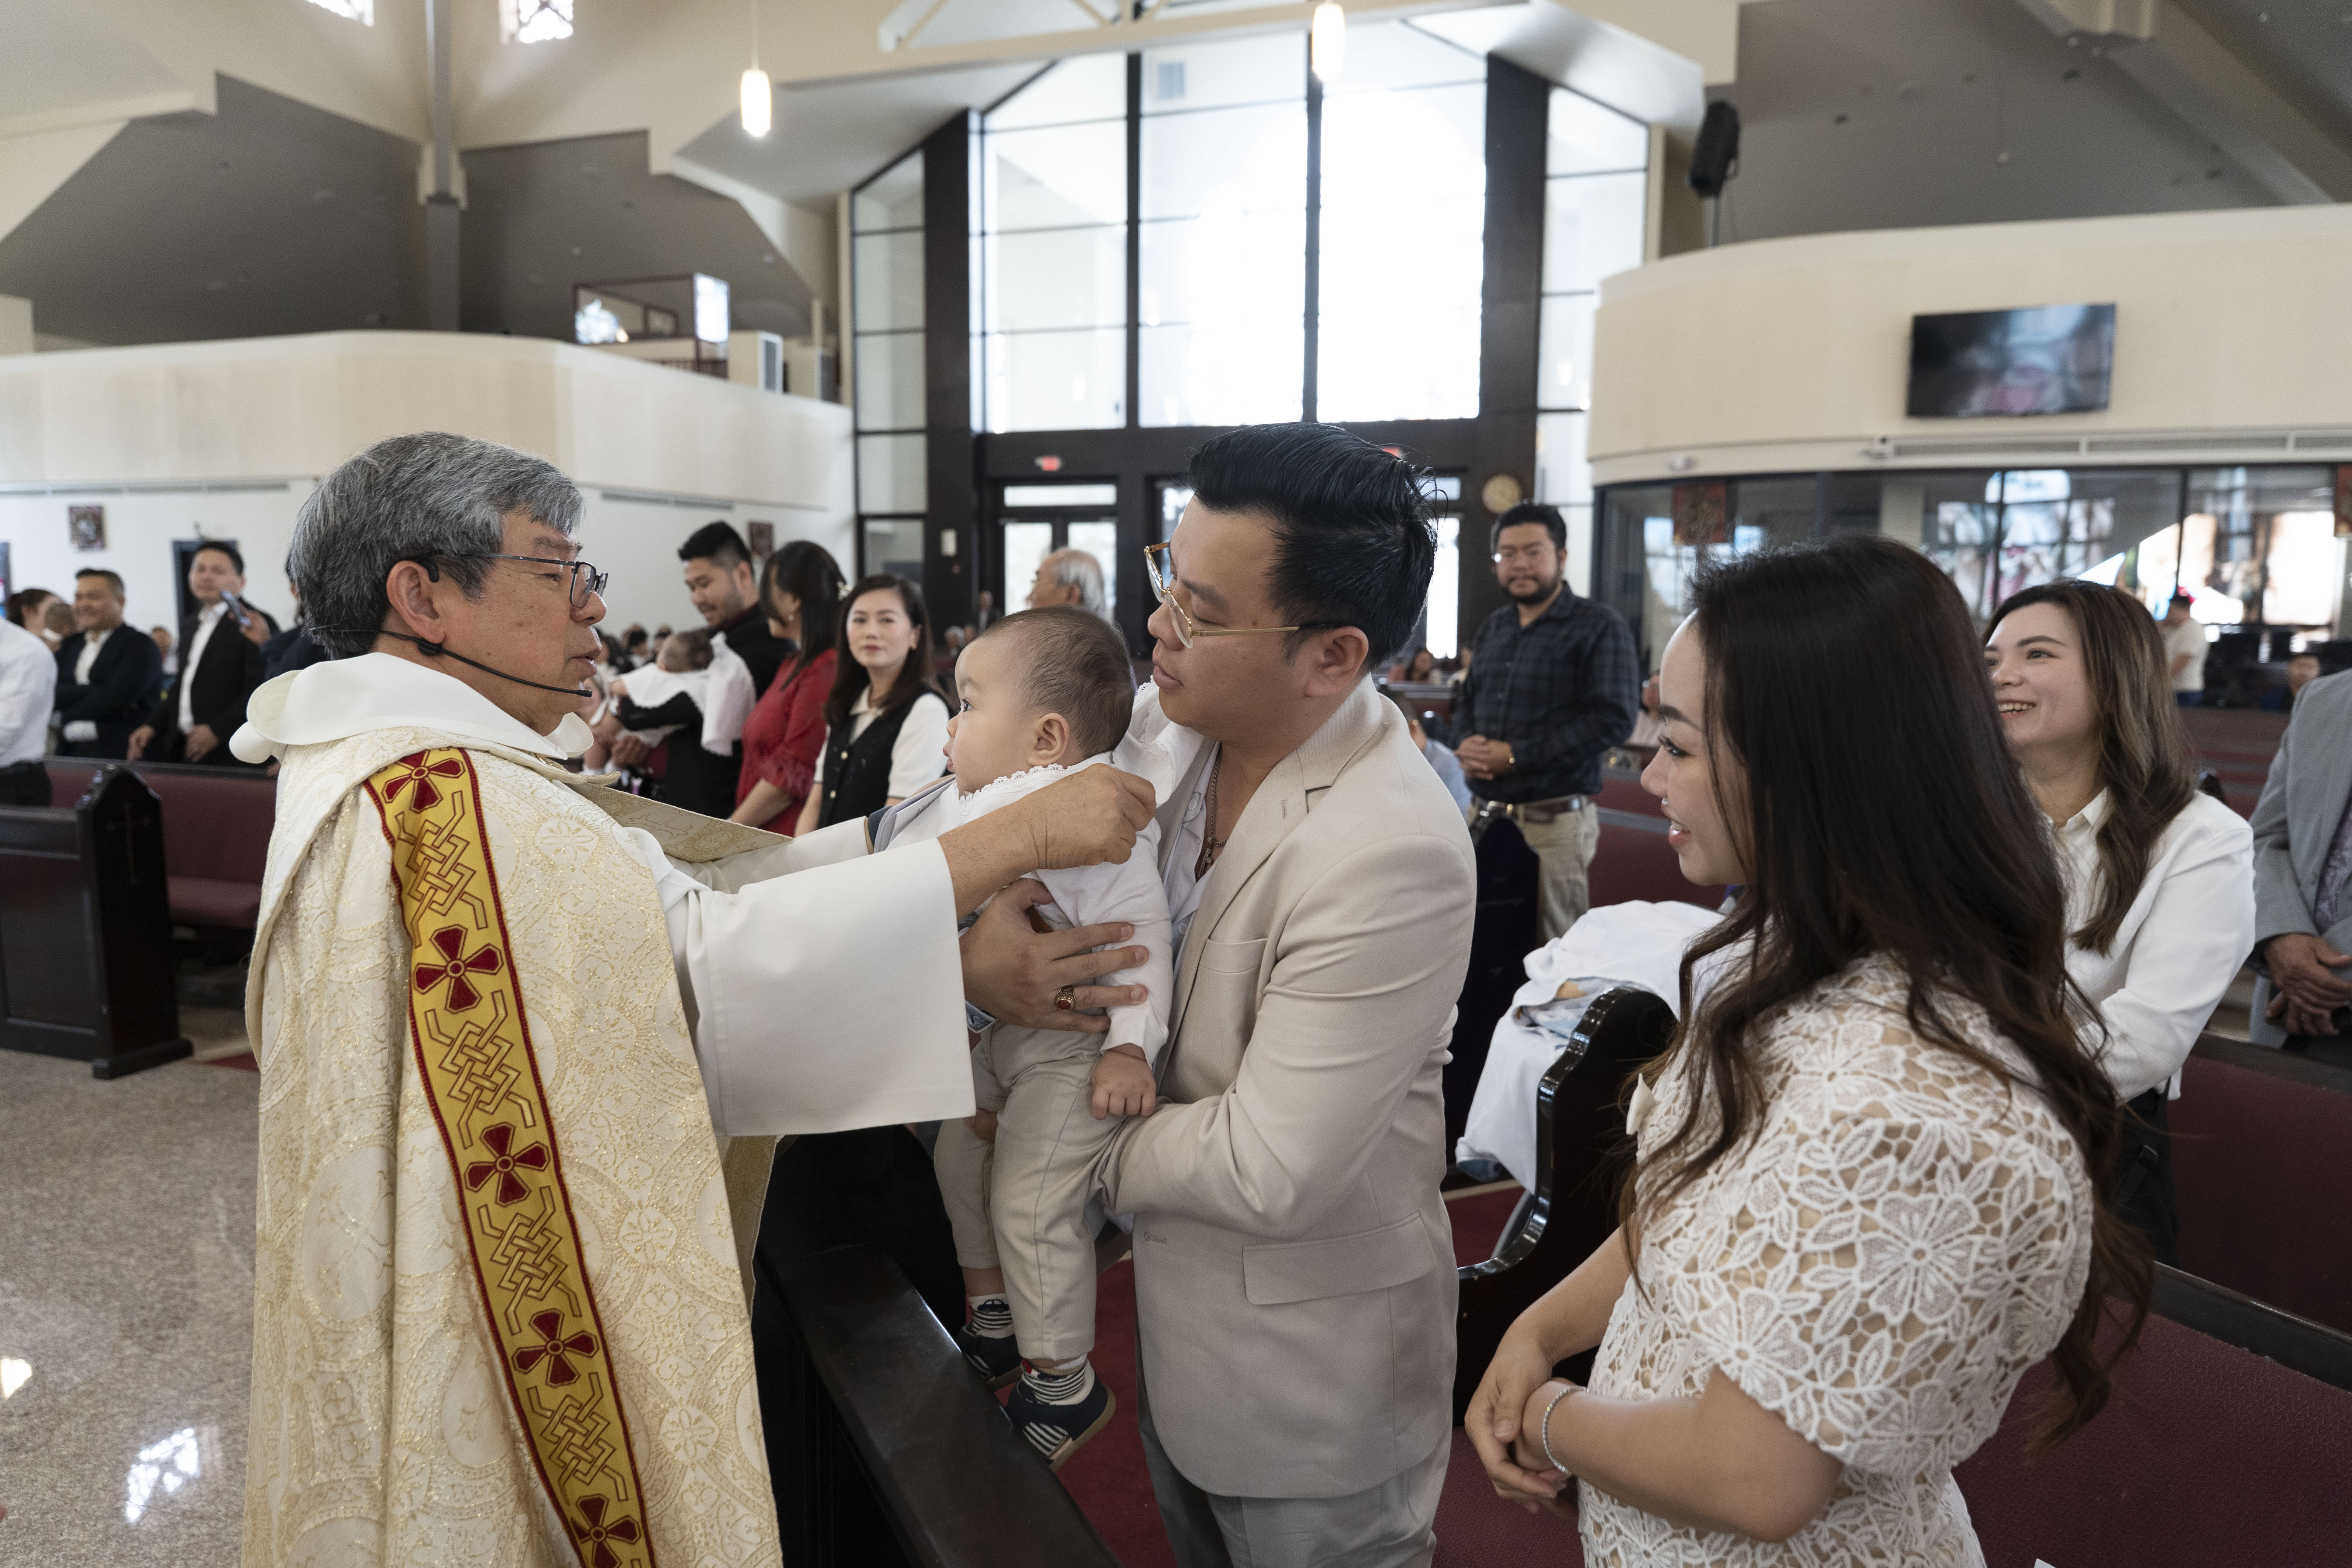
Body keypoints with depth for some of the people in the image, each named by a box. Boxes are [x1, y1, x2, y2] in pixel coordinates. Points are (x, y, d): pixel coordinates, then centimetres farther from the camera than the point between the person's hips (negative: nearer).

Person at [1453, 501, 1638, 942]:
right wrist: (1467, 742, -2)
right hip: (1486, 812, 6)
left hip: (1555, 819, -6)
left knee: (1560, 949, 1)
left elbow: (1613, 719, -15)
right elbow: (1467, 701, 23)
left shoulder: (1599, 627, -6)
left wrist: (1516, 755, -16)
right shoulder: (1493, 628, 16)